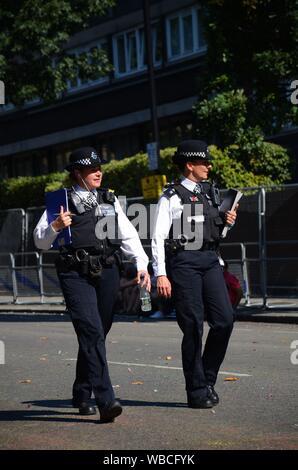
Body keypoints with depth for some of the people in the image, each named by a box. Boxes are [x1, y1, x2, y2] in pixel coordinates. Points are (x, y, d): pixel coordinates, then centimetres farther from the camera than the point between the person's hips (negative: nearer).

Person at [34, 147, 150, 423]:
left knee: (97, 335, 10)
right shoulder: (63, 202, 4)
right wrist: (56, 226, -16)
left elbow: (128, 234, 16)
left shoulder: (110, 200, 18)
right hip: (76, 274, -5)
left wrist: (142, 264, 3)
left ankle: (82, 396, 27)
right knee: (92, 333, -17)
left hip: (106, 272, 5)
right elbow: (41, 241, 4)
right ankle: (106, 401, -24)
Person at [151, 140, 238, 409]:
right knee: (193, 328, -4)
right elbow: (158, 237, -7)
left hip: (210, 261, 6)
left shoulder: (212, 193, 17)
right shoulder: (172, 197, -3)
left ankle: (208, 379, 15)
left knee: (224, 320, -3)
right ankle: (197, 391, 5)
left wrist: (227, 223, 6)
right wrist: (161, 275, -14)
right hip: (184, 262, -6)